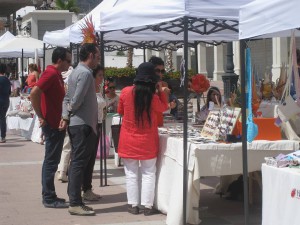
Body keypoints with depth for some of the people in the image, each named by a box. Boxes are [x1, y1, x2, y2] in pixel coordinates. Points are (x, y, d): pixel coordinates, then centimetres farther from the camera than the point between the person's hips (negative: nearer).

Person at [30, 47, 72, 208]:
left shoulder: (56, 74, 14)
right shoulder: (51, 74, -16)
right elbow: (34, 94, -27)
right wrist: (41, 117, -21)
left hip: (57, 124, 10)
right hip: (52, 125, -10)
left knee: (52, 160, 13)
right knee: (51, 161, -5)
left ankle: (49, 195, 19)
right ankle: (49, 198, 0)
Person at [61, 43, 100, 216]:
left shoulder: (77, 72, 16)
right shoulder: (85, 73, -16)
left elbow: (68, 98, 13)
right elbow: (77, 100, -21)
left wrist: (65, 116, 4)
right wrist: (69, 112, -2)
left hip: (76, 124, 10)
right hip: (83, 124, -10)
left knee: (78, 162, 16)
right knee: (80, 163, -10)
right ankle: (75, 203, -10)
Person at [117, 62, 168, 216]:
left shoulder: (125, 92, -7)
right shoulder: (153, 97, -11)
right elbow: (164, 108, 9)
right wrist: (160, 90, 7)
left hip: (129, 141, 1)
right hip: (147, 141, -1)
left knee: (131, 173, 8)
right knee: (148, 173, 7)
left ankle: (133, 205, 10)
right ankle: (148, 206, 6)